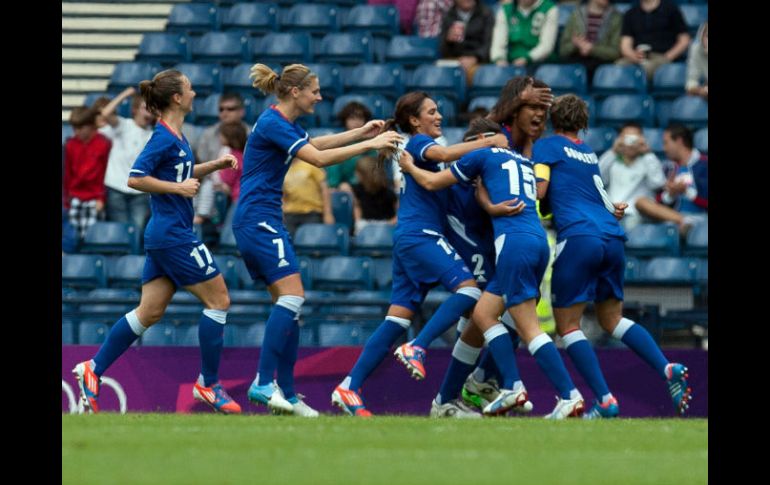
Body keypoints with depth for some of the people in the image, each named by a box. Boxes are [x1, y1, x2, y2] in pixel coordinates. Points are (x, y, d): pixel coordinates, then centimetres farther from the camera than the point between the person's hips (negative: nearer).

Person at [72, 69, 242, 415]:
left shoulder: (175, 136, 14)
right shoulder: (164, 137, -15)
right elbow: (135, 178, -21)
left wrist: (215, 165, 18)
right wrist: (178, 187, -20)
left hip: (165, 235, 10)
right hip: (174, 234, -10)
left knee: (149, 313, 9)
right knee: (218, 300, -3)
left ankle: (93, 369, 8)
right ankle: (208, 385, 3)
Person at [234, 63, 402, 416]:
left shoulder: (285, 123, 14)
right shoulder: (273, 124, -16)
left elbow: (315, 143, 34)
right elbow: (319, 158, -21)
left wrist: (360, 132, 27)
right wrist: (369, 145, -15)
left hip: (260, 222, 10)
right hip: (259, 220, -10)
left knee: (287, 304, 6)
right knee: (292, 296, -18)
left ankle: (287, 395, 5)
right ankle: (264, 383, -22)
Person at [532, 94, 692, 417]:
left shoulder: (547, 145, 7)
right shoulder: (589, 153, 25)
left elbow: (539, 189, -3)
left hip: (578, 237, -6)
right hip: (612, 237, 6)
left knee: (567, 324, 2)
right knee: (612, 318, 18)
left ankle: (605, 401, -10)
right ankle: (668, 370, -3)